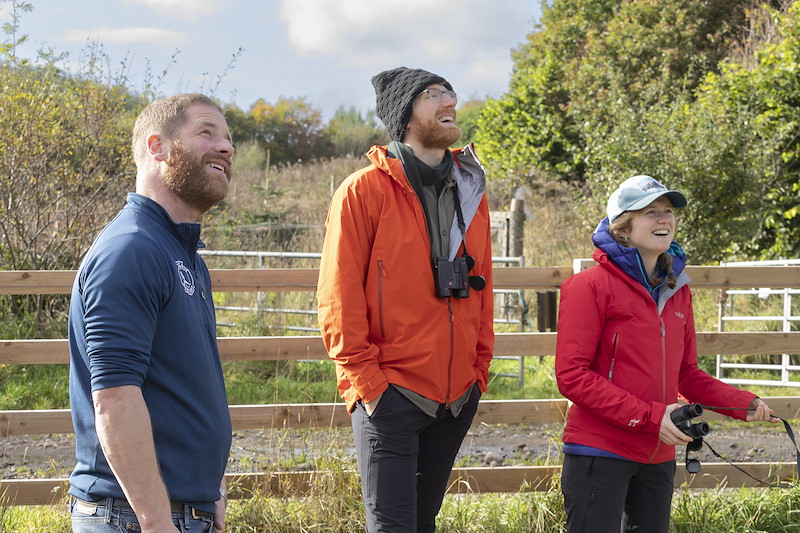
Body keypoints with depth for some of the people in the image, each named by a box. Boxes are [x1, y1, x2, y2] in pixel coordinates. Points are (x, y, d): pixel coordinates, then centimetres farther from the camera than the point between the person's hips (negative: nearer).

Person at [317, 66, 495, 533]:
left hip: (456, 398, 6)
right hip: (390, 395, -6)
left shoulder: (471, 194, 12)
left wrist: (479, 371, 10)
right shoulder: (365, 190, -6)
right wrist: (365, 381, -12)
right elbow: (340, 298, -8)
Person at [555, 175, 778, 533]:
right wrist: (650, 416, -20)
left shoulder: (677, 291, 12)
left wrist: (742, 404, 2)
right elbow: (571, 375, -14)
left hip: (657, 458, 7)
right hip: (601, 451, -7)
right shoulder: (592, 286, -9)